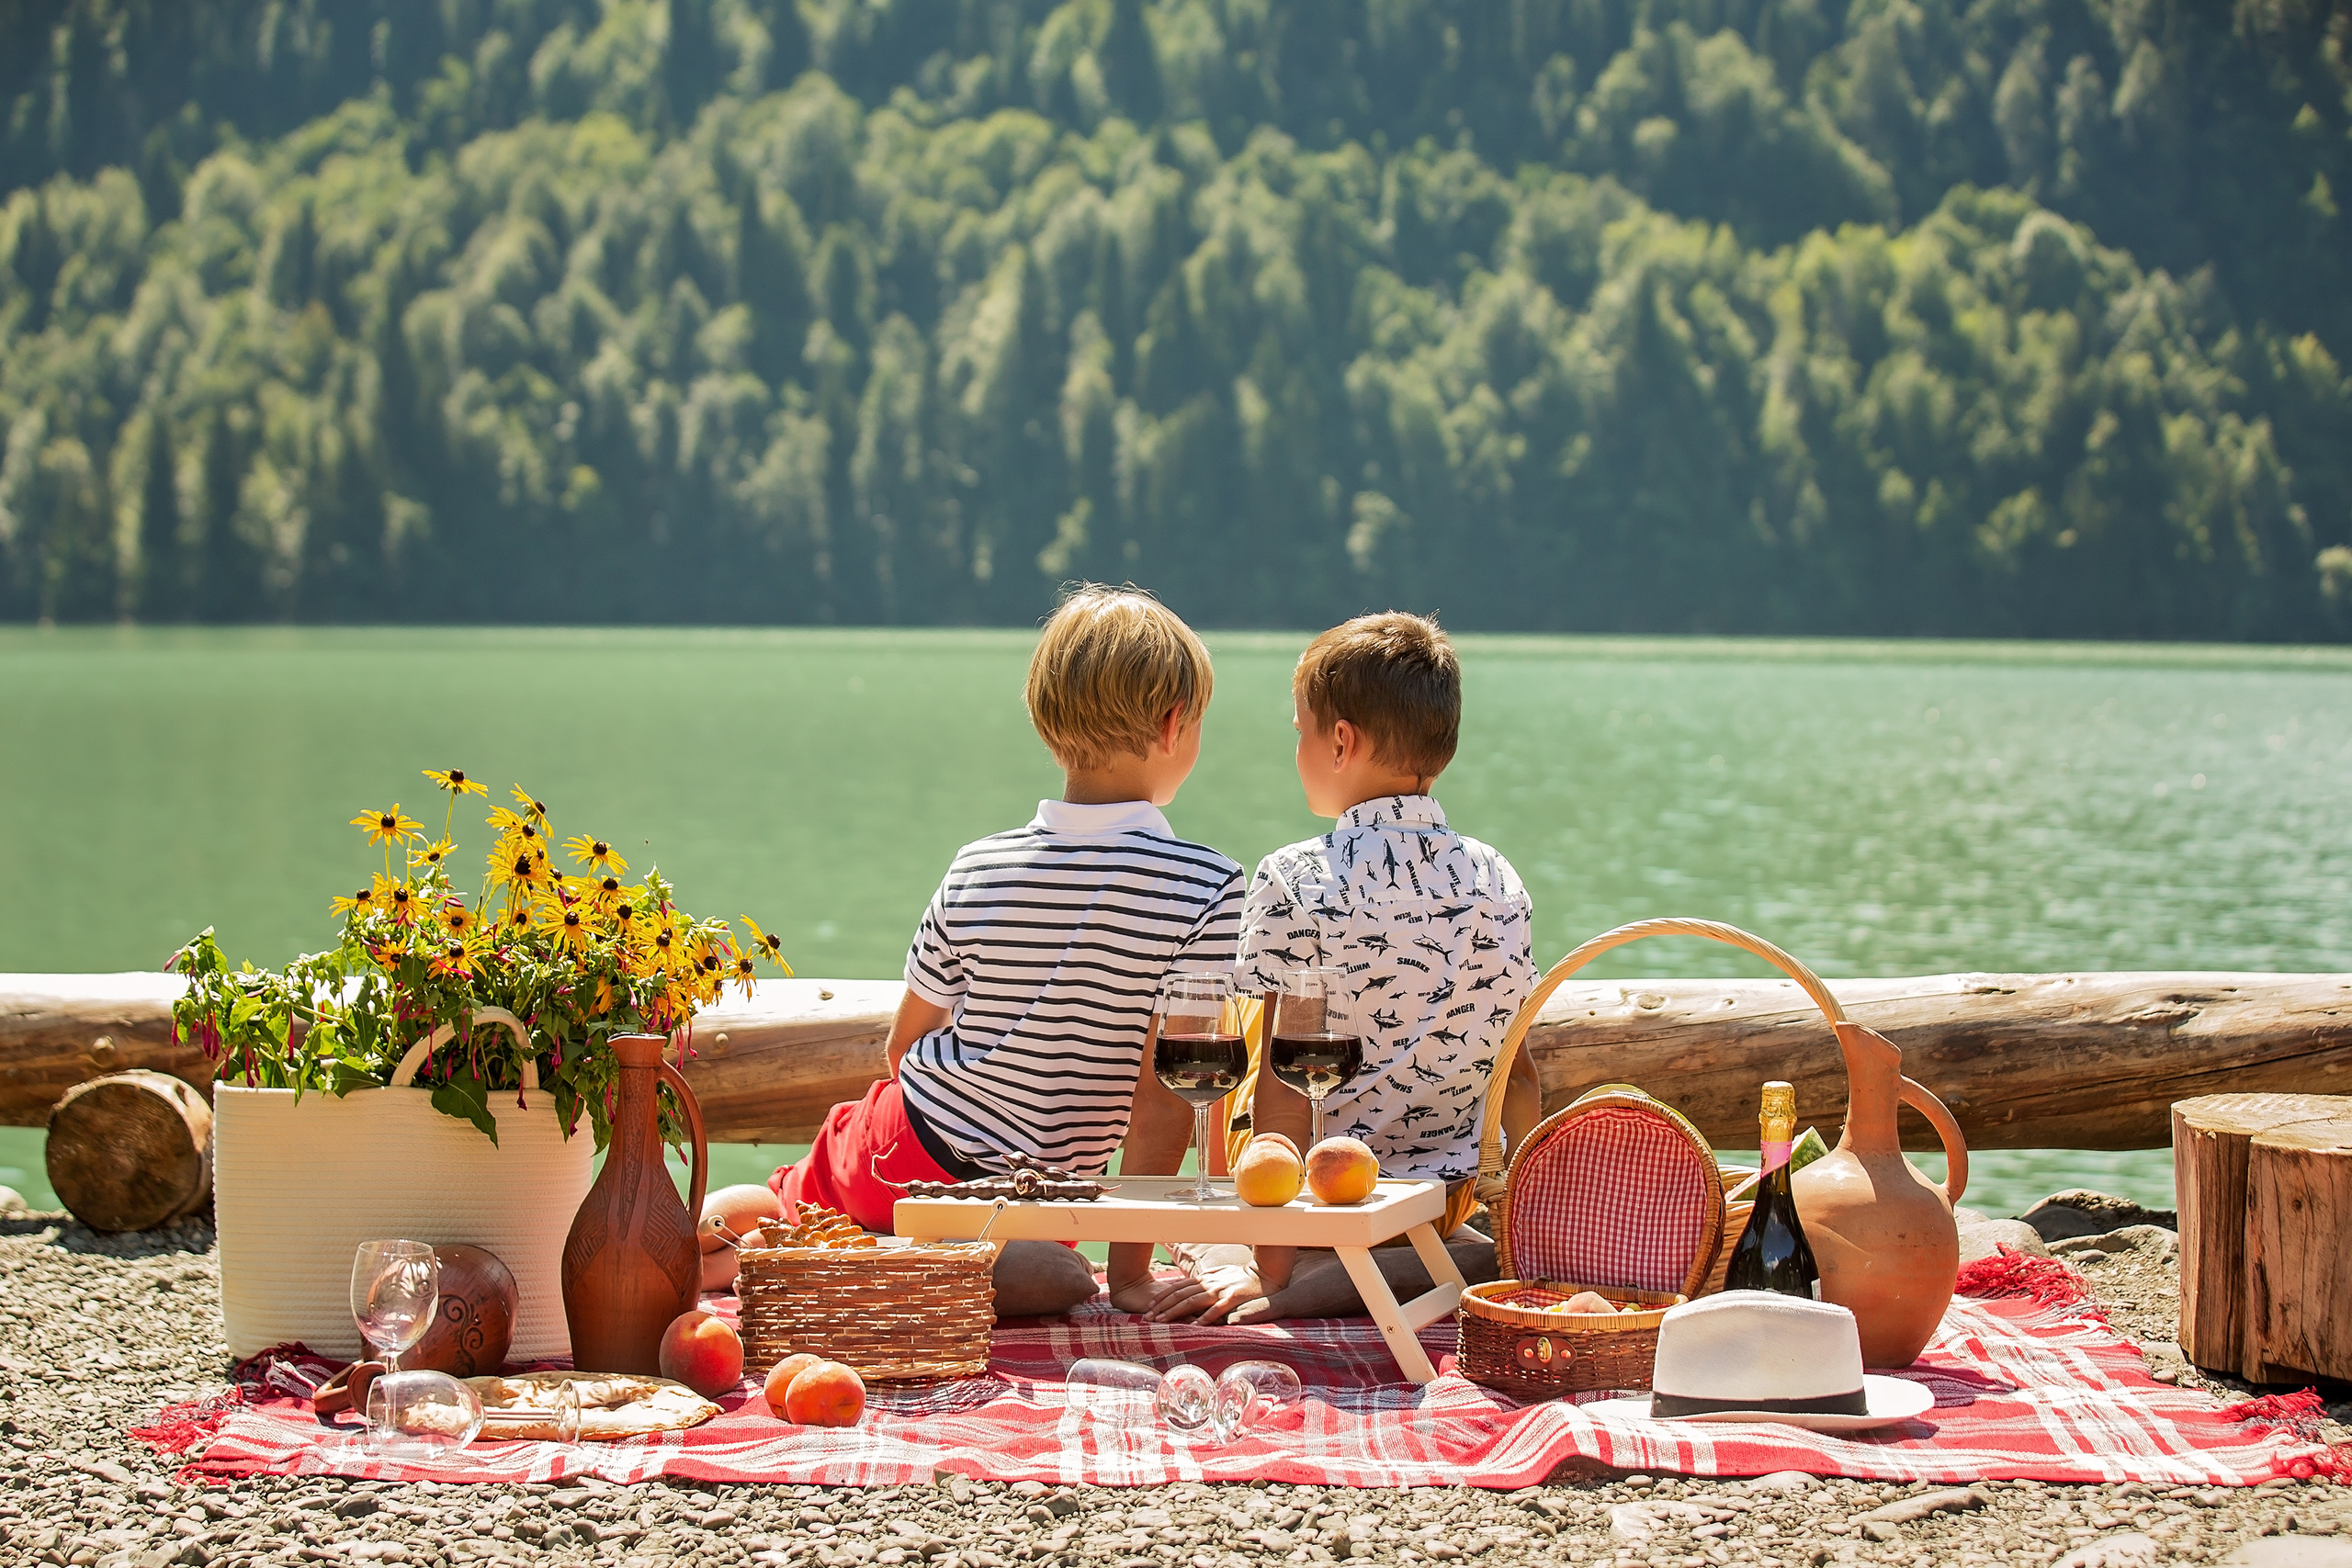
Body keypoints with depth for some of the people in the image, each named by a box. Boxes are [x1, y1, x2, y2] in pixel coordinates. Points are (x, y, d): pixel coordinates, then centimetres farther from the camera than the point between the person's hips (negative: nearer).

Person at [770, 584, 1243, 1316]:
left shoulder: (976, 870, -6)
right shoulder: (1209, 889, -18)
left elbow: (905, 1043, 6)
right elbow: (1166, 1088, -19)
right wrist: (1131, 1274, -11)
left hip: (897, 1163, 5)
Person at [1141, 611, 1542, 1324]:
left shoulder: (1293, 882, -15)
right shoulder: (1498, 881, -2)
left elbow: (1283, 1083, -17)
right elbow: (1517, 1076, 3)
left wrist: (1272, 1265, -15)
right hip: (1446, 1197, 4)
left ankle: (1295, 1280, -1)